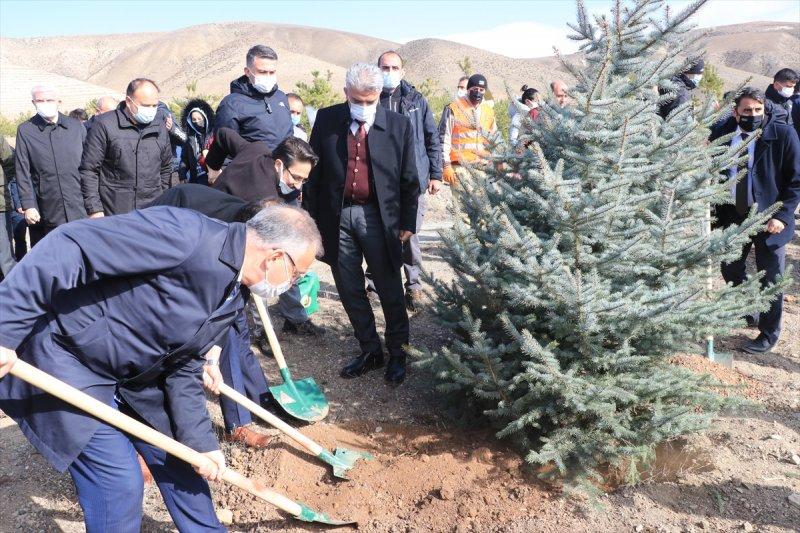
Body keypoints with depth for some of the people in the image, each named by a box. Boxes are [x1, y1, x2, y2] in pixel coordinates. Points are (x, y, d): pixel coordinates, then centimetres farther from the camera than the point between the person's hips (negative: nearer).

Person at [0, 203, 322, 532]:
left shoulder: (235, 294, -2)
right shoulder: (181, 235, -30)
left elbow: (185, 368, 4)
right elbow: (69, 247, -31)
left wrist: (200, 441, 0)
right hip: (67, 359, -8)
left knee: (179, 459, 15)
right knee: (120, 482, -6)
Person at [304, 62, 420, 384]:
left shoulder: (399, 125, -2)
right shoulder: (327, 119, 2)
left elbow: (409, 179, 2)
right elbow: (314, 170, 6)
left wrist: (408, 222, 1)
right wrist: (310, 215, 4)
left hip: (378, 217, -2)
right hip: (336, 217, 2)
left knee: (390, 290, 7)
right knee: (349, 290, 11)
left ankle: (397, 353, 25)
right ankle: (370, 351, 28)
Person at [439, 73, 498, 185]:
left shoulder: (489, 112, 14)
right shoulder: (453, 109, -2)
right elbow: (444, 139, -3)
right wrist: (446, 166, -9)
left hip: (484, 166, 5)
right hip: (460, 166, -5)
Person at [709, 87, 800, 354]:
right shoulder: (721, 134, -3)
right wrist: (714, 215, 0)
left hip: (769, 219, -4)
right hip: (732, 216, 4)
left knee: (770, 279, 7)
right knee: (730, 269, 18)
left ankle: (769, 334, 26)